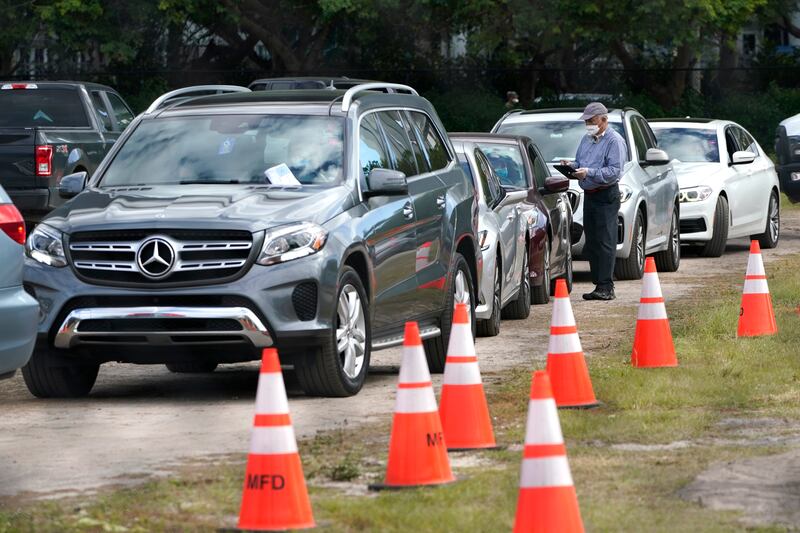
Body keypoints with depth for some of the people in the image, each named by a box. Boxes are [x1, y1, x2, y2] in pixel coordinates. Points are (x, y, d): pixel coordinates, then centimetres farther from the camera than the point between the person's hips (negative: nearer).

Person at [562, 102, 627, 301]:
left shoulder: (614, 141, -9)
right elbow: (580, 162, 24)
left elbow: (615, 171, -18)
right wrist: (572, 165, 1)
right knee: (591, 243, 9)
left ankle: (606, 287, -14)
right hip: (589, 195, 9)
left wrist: (589, 172, -25)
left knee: (605, 242, -11)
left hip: (606, 197, -9)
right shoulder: (586, 139, 18)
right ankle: (598, 285, 13)